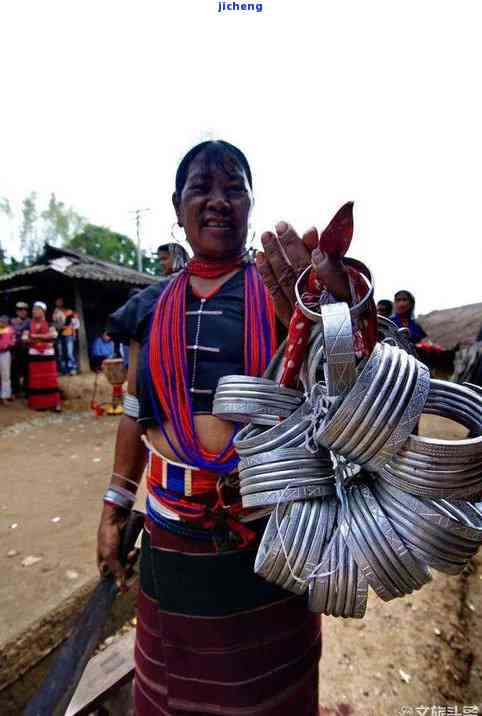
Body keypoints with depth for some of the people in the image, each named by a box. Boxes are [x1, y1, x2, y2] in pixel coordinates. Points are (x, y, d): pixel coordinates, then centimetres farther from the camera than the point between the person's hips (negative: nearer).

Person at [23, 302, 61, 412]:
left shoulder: (49, 324, 0)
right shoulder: (29, 325, 6)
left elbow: (53, 335, -16)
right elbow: (24, 338, 2)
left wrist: (37, 336, -16)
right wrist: (33, 340, -16)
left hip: (48, 354, -2)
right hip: (34, 355, 2)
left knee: (50, 379, -2)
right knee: (36, 380, 3)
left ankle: (54, 403, 3)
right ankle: (39, 403, 12)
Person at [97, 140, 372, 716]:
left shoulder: (283, 287, -5)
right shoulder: (151, 308, 3)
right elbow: (135, 414, 9)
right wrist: (114, 509, 10)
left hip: (271, 532, -2)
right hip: (171, 539, 3)